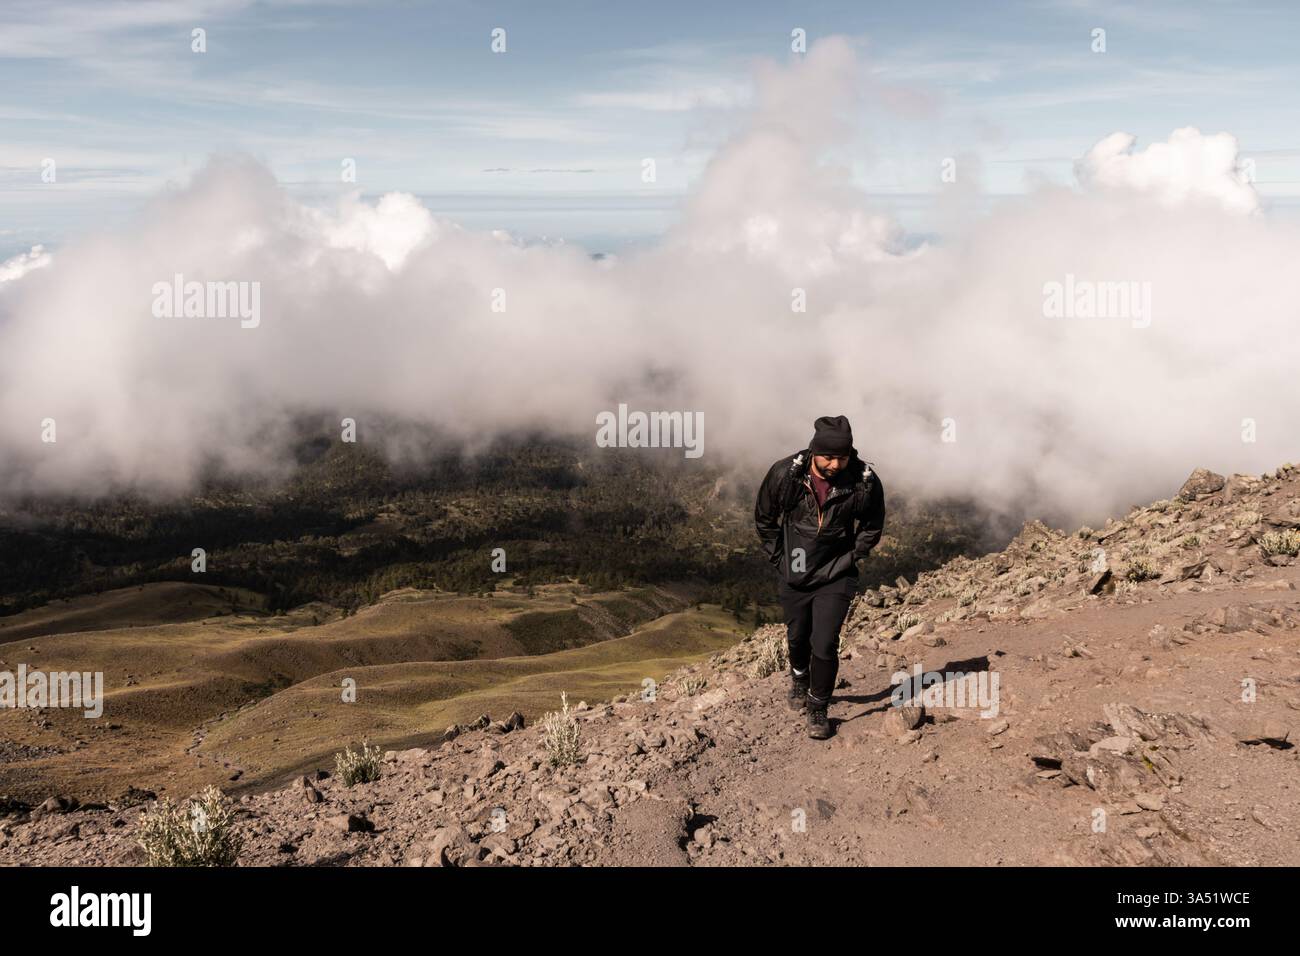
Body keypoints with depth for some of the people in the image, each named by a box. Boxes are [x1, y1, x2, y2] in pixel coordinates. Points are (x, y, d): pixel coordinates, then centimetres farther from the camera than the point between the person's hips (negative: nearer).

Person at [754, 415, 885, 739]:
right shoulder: (784, 474, -19)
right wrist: (779, 558, 1)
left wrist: (850, 558, -2)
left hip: (836, 577, -1)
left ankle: (818, 709, 15)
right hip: (793, 575, 2)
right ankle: (799, 677, 52)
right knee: (797, 637, 19)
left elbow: (872, 527, 2)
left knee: (824, 646, -8)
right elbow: (764, 519, 0)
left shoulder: (866, 481, -18)